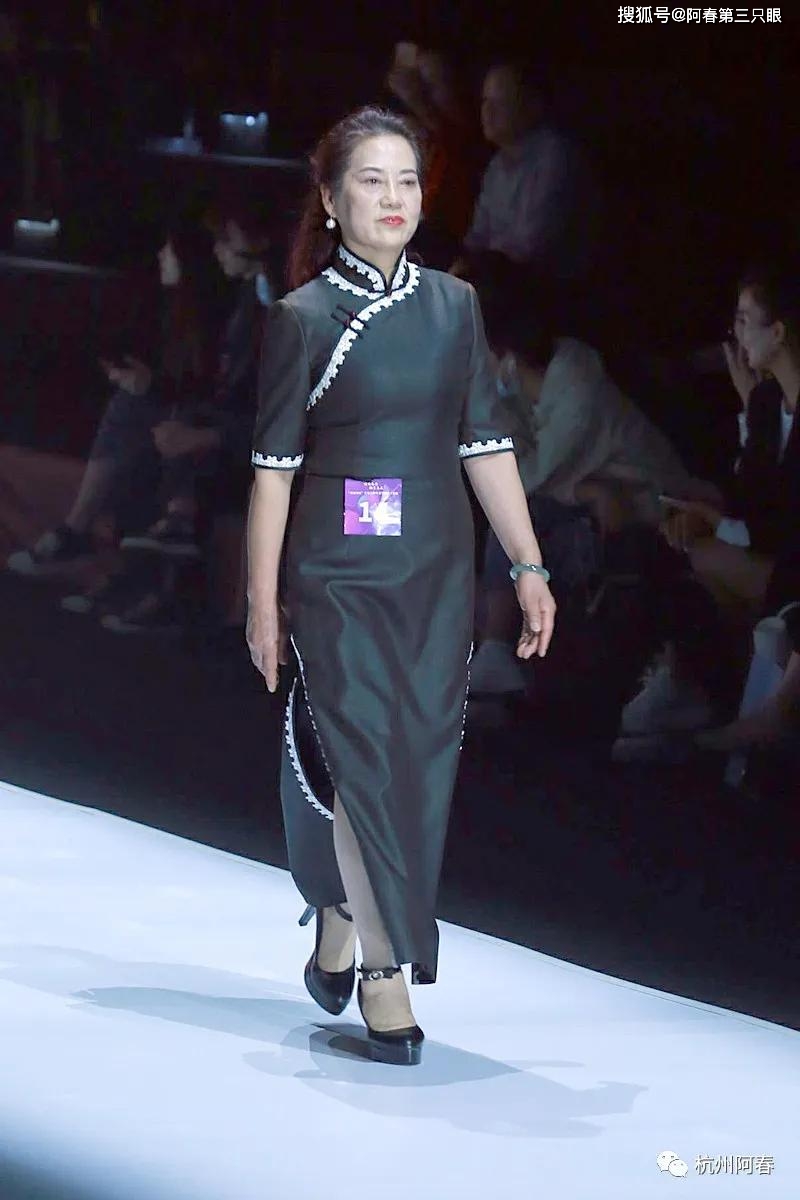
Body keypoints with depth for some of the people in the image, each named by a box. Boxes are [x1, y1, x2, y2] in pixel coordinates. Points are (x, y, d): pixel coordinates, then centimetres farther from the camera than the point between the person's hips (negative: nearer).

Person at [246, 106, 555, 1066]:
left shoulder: (453, 306, 7)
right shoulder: (303, 319, -4)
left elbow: (486, 445, 9)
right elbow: (274, 466, -2)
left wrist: (530, 566, 6)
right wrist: (263, 601, -3)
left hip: (437, 572, 4)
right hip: (338, 573, -4)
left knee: (422, 759, 5)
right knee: (365, 756, -10)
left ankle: (338, 924, 27)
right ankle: (384, 975, -4)